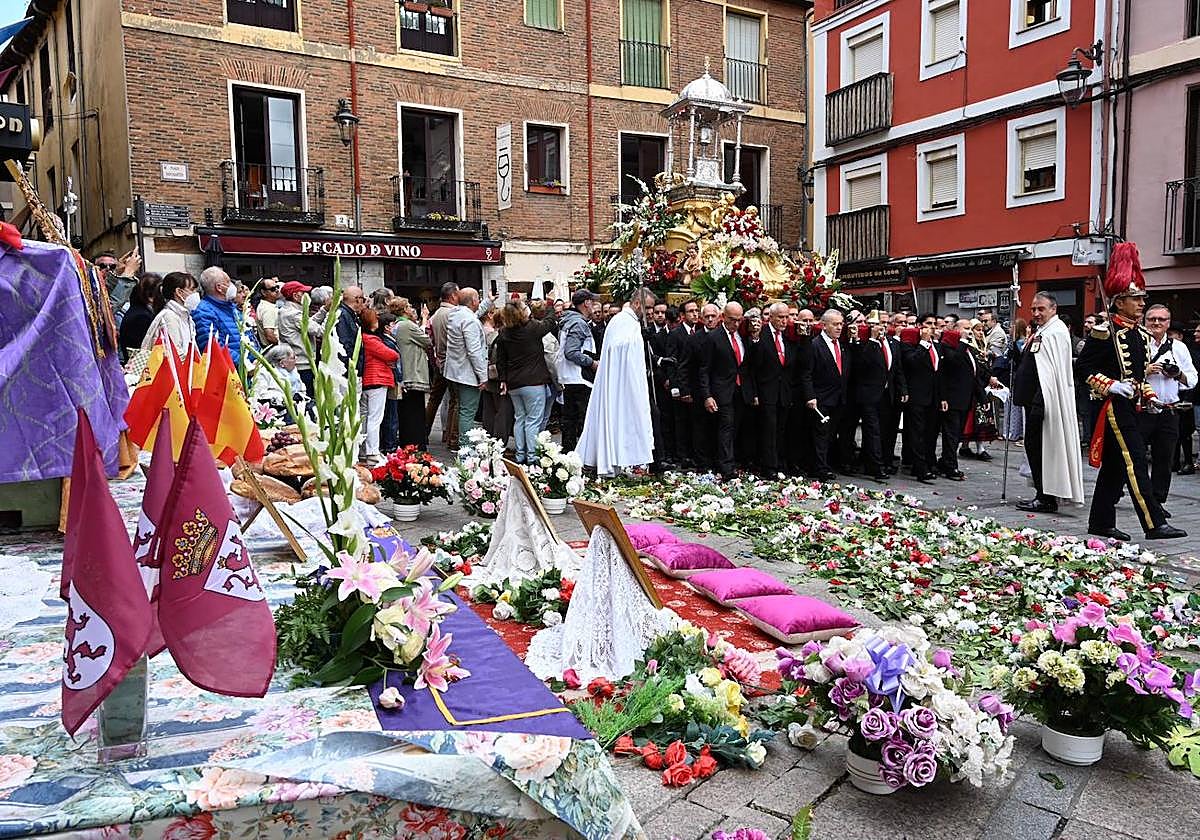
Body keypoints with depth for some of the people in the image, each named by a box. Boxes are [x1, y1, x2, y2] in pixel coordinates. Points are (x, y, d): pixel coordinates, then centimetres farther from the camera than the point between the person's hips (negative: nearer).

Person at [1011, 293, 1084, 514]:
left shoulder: (1056, 332, -13)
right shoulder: (1039, 331, 17)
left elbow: (1055, 371, -21)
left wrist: (1039, 401, -24)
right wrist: (1015, 351, 7)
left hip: (1046, 400, -10)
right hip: (1034, 399, 10)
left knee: (1039, 448, -6)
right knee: (1033, 446, 13)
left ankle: (1046, 499, 1)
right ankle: (1043, 495, 22)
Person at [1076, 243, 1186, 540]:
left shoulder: (1141, 335, 14)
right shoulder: (1105, 333, -12)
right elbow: (1082, 366, -14)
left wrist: (1147, 394, 11)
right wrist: (1112, 386, -19)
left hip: (1132, 407, 9)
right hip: (1115, 406, -9)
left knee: (1115, 465, 11)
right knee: (1135, 463, -9)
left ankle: (1101, 523, 17)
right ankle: (1154, 524, -7)